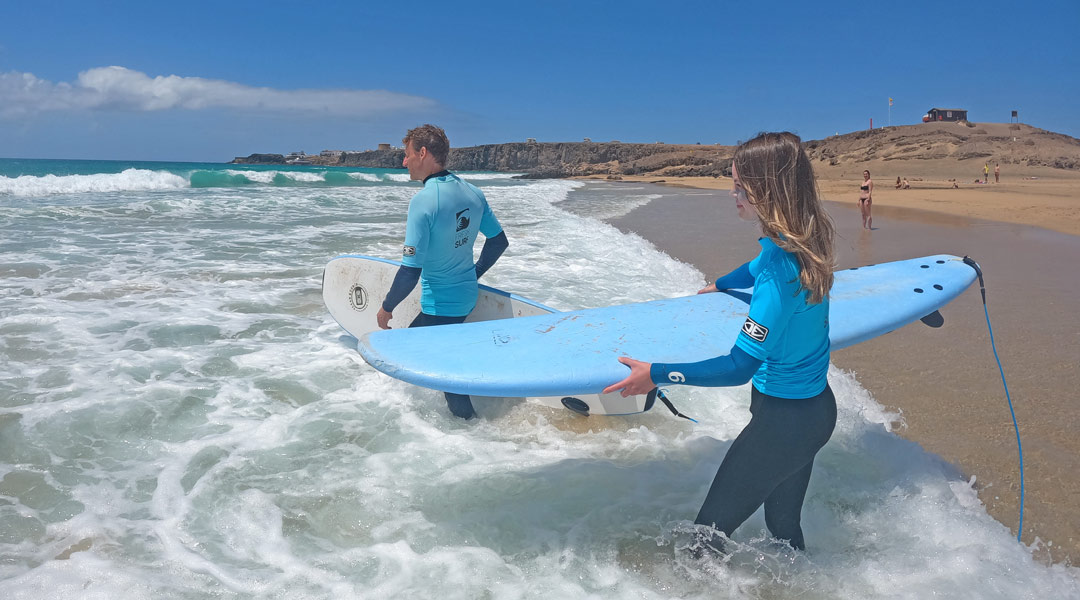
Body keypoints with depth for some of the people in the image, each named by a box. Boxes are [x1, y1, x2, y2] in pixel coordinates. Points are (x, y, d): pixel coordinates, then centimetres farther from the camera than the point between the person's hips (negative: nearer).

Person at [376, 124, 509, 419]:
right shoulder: (473, 193, 0)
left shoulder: (423, 201, -23)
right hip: (468, 297, 8)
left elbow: (410, 271, -24)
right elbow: (499, 241, 11)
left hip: (440, 308, -8)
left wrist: (386, 308, -8)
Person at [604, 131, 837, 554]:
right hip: (815, 408, 9)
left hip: (783, 420, -9)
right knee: (783, 523, 26)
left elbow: (741, 366, -29)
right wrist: (719, 285, 41)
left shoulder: (780, 269, -31)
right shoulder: (807, 240, -2)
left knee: (710, 529, 4)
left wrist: (657, 375, -23)